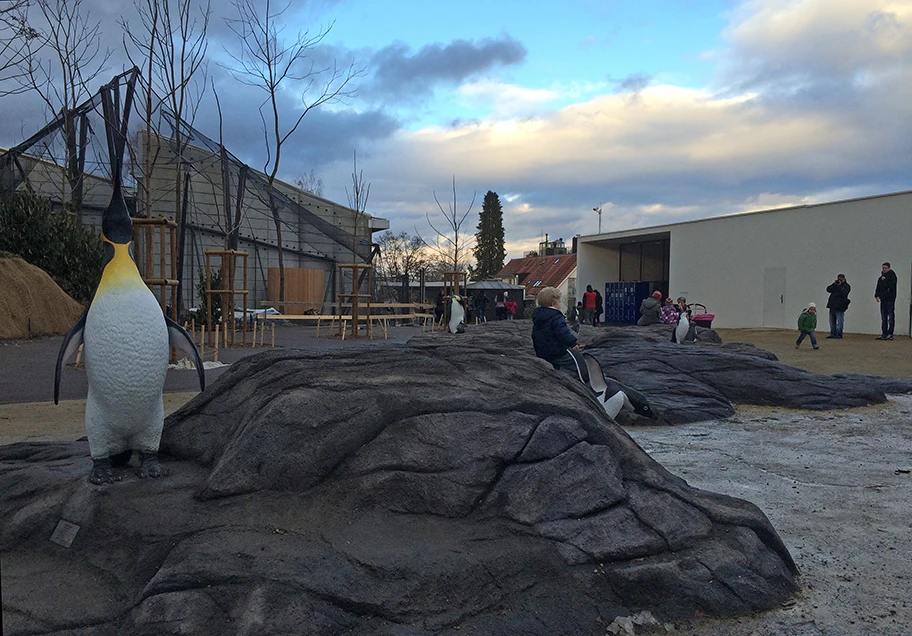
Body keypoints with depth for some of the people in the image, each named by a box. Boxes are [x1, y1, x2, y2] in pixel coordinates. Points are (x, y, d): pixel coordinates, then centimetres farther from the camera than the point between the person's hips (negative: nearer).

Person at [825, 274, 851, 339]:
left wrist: (839, 286, -16)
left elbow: (843, 293, -18)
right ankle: (833, 334, 19)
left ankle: (838, 335, -3)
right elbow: (828, 289, 4)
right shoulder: (835, 284, 17)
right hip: (832, 305, 6)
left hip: (840, 307, -6)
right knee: (832, 321, 11)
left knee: (839, 321, -6)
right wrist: (834, 284, -6)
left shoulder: (846, 286, -1)